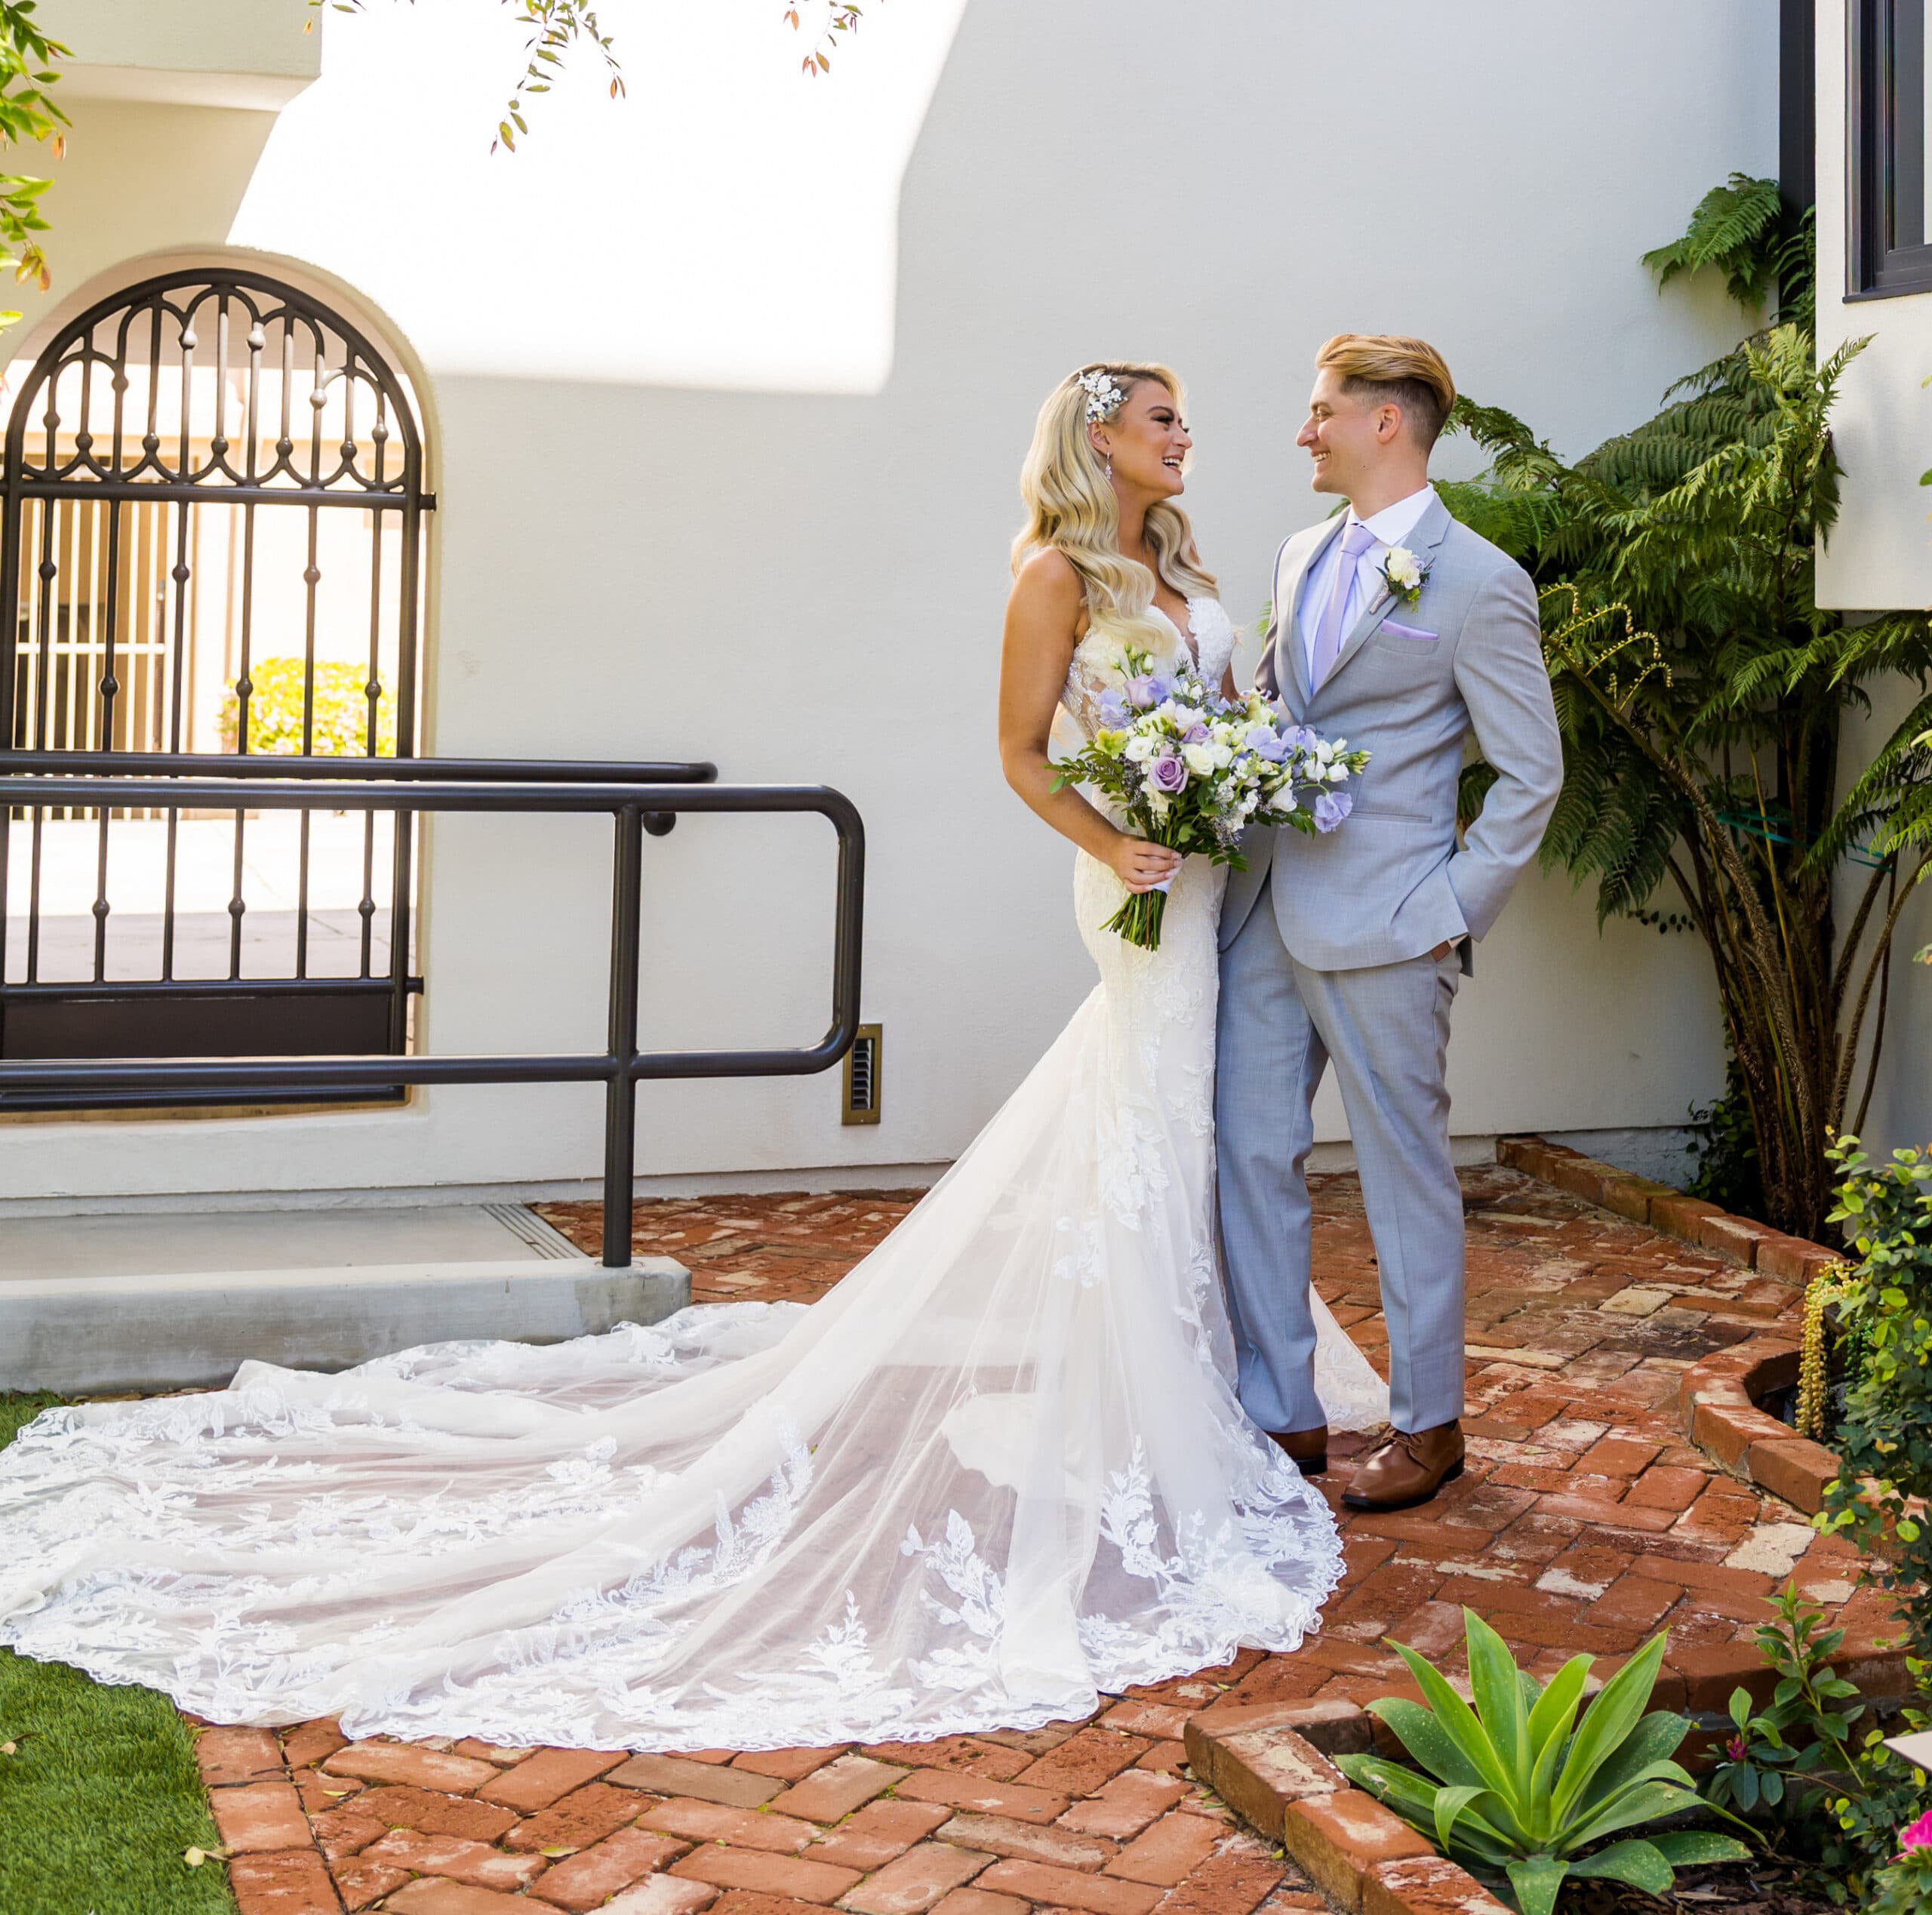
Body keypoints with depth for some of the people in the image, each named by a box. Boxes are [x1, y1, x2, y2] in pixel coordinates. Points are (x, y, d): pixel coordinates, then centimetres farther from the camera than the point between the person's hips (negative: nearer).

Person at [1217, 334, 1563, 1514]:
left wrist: (1455, 914, -12)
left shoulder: (1479, 583, -10)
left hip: (1382, 927, -7)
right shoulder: (1303, 557, 12)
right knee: (1252, 1157, 9)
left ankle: (1430, 1426, 20)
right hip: (1265, 911, 7)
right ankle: (1282, 1413, 21)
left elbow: (1532, 774, -8)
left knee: (1407, 1174, 5)